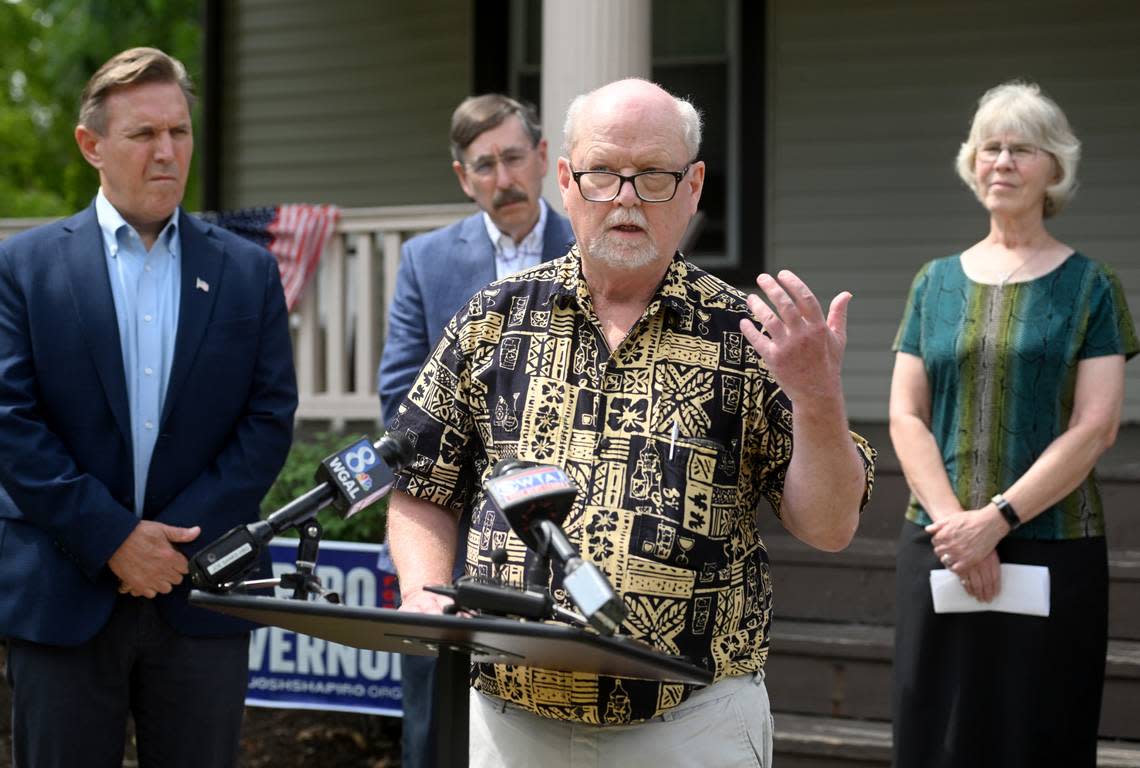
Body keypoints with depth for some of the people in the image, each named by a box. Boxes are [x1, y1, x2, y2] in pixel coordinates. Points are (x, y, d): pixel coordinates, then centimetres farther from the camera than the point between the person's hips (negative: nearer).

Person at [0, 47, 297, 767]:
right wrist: (113, 538, -12)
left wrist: (180, 537, -9)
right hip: (64, 596, -1)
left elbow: (270, 417, 2)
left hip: (202, 597, 1)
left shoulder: (249, 271, 8)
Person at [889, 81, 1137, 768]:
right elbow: (906, 418, 4)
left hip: (1053, 551, -3)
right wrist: (954, 523, -10)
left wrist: (997, 518, -15)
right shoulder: (937, 282, 11)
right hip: (938, 549, 3)